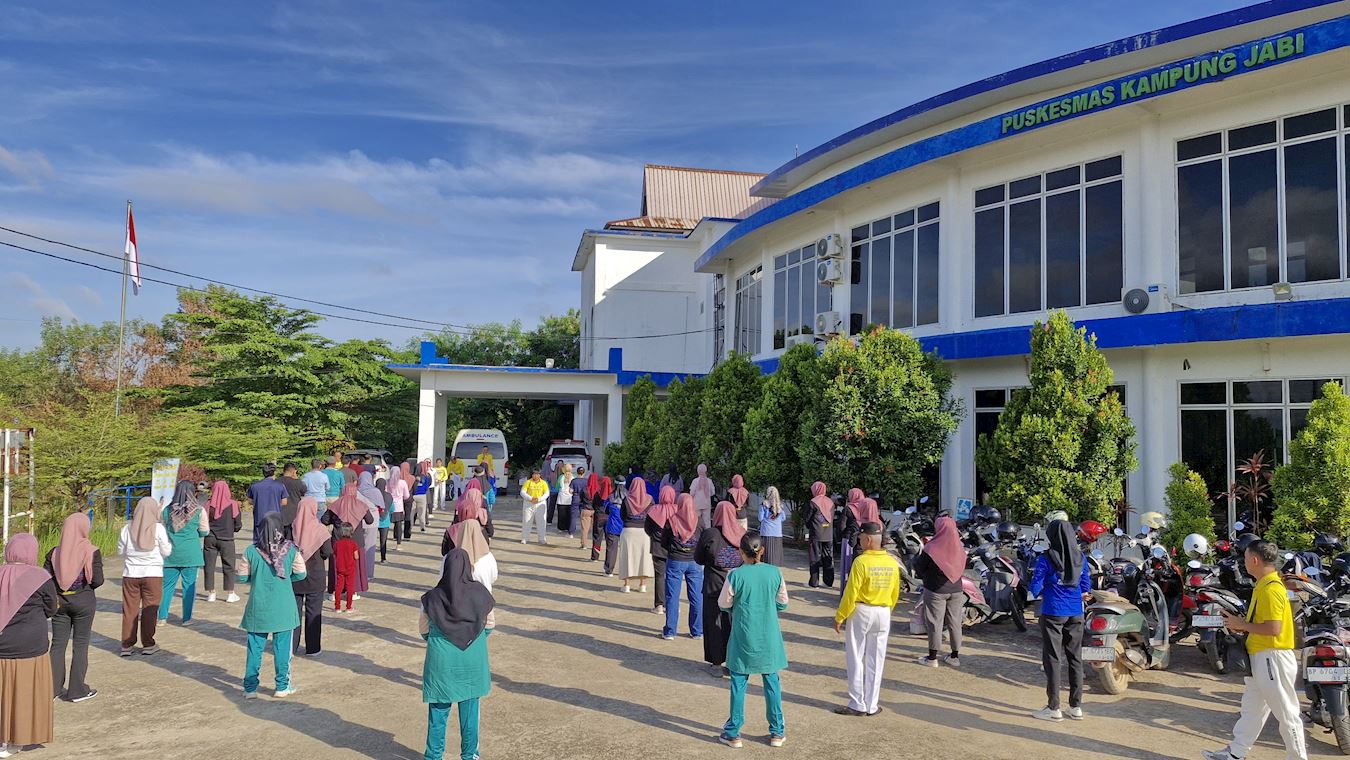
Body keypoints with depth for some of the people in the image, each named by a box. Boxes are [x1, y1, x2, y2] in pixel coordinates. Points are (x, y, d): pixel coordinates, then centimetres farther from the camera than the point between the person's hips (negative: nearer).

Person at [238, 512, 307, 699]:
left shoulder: (251, 551, -8)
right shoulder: (291, 550, -8)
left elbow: (242, 577, -2)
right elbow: (300, 574, -1)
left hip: (257, 609, 1)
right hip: (283, 608, -1)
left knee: (255, 648, 11)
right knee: (282, 647, 9)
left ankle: (250, 688, 16)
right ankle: (282, 687, 16)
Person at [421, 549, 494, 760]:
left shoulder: (433, 597, -14)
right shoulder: (479, 593, -11)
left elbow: (423, 628, 1)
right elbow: (489, 624, 2)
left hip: (442, 661, -1)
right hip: (473, 660, 1)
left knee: (438, 711, 14)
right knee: (470, 708, 15)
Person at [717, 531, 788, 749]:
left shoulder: (735, 575, -15)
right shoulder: (775, 572, -8)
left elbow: (724, 604, -4)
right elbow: (783, 604, 3)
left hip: (743, 637, -2)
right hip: (769, 638, 2)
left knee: (738, 684, 9)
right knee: (772, 683, 14)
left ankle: (733, 734, 17)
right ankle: (777, 732, 23)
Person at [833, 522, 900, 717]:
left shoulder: (861, 561, -17)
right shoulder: (892, 562, 1)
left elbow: (851, 593, -15)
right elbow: (895, 593, 10)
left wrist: (839, 617, -6)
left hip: (861, 612, -5)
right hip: (884, 613, 5)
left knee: (855, 659, 6)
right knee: (876, 661, 12)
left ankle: (858, 705, 9)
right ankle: (872, 706, 18)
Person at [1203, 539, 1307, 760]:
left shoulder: (1271, 589, -21)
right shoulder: (1263, 585, 12)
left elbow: (1273, 628, -27)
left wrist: (1242, 625, -16)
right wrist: (1241, 625, 6)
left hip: (1273, 658, -11)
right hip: (1260, 657, 11)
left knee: (1287, 713, 2)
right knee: (1251, 710, 16)